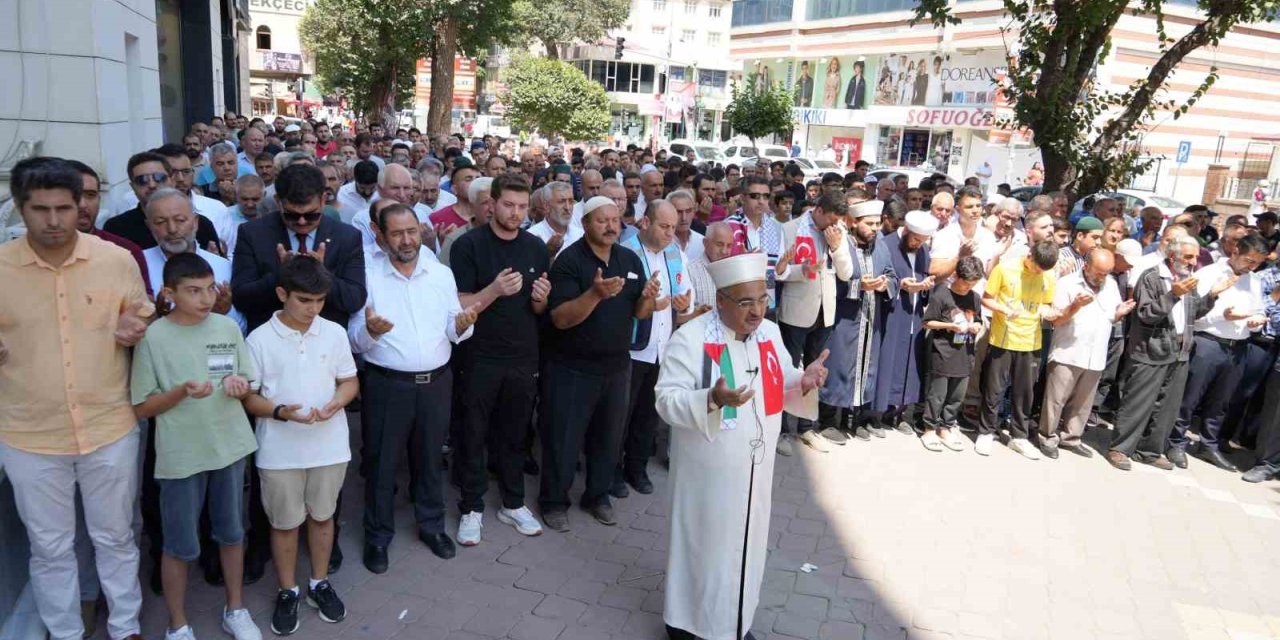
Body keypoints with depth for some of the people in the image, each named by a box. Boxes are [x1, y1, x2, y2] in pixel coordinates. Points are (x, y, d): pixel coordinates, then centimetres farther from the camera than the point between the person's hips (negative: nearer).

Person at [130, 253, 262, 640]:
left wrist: (238, 386, -16)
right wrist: (182, 391, -23)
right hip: (180, 456, -3)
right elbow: (142, 408, -7)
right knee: (180, 546, 9)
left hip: (230, 447, 3)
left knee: (232, 533, 17)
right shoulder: (153, 337, -11)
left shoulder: (228, 328, -2)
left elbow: (249, 385, 7)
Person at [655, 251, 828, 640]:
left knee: (747, 544, 19)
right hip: (708, 472, -6)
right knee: (702, 546, 9)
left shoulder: (770, 333, 2)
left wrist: (804, 382, -12)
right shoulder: (691, 338, -18)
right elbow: (667, 400, -20)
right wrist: (712, 399, -37)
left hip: (755, 467, 6)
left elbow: (781, 388, 10)